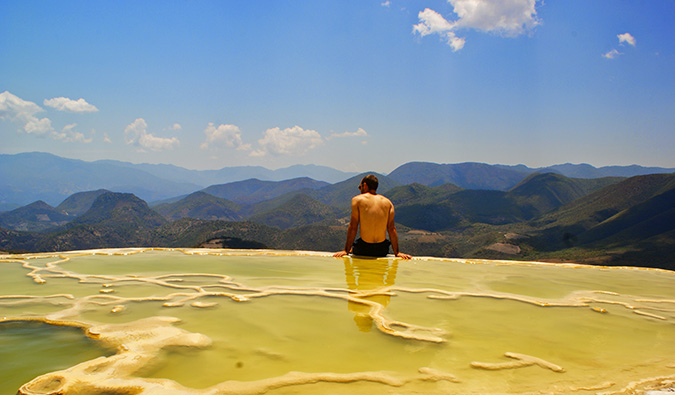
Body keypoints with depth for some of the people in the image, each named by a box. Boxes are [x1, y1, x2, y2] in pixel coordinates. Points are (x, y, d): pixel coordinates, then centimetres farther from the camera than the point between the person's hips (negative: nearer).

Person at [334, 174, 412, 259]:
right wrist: (397, 252, 4)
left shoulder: (357, 200, 0)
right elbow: (392, 229, 2)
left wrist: (346, 250, -2)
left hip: (363, 249, -2)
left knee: (351, 248, 29)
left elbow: (353, 227, -5)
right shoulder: (388, 202, 7)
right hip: (382, 250, 2)